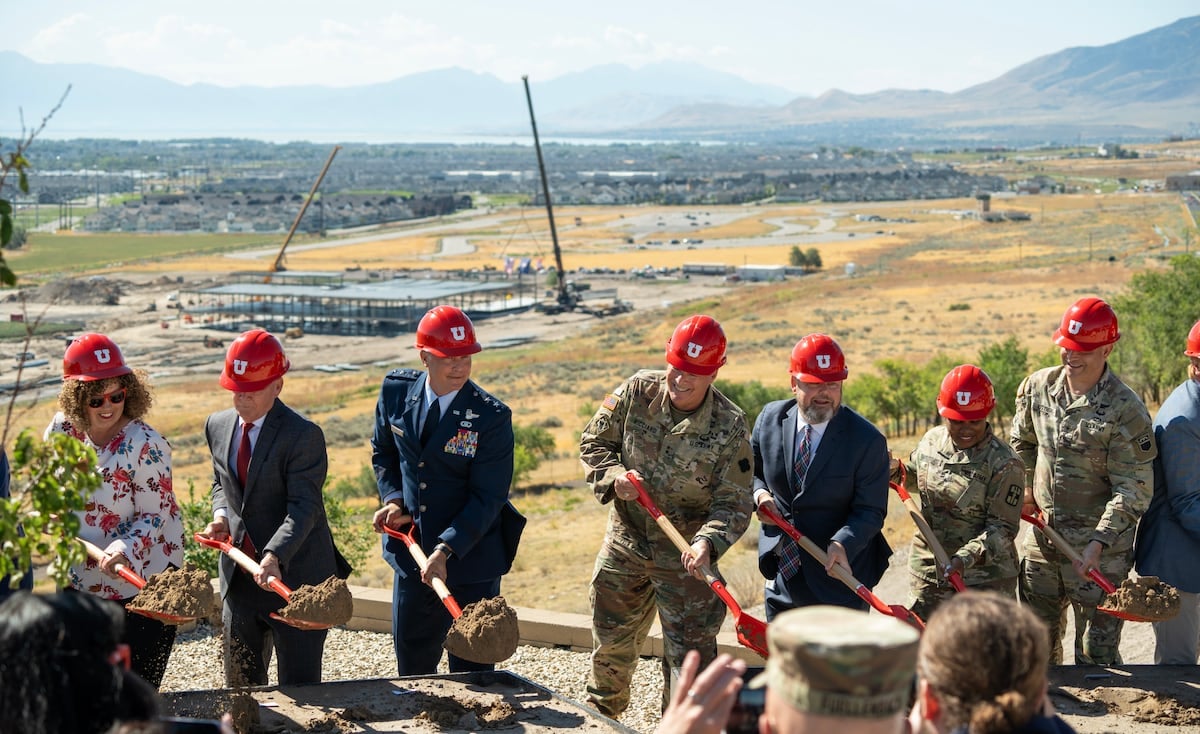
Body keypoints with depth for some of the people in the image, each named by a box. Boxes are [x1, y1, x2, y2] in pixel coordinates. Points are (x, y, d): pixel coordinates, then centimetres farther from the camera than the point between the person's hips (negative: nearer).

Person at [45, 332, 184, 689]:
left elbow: (154, 515, -18)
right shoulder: (62, 430, -3)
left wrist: (122, 552, -32)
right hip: (81, 584, 6)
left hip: (140, 585, -6)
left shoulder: (144, 445, -20)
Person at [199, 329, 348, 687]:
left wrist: (274, 556, -36)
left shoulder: (303, 435, -16)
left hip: (295, 574, -6)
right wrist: (221, 516, -1)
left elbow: (304, 507, -22)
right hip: (240, 573, 6)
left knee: (299, 686, -1)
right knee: (240, 683, 14)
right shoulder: (218, 426, 6)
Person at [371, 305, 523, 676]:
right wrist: (393, 498, -3)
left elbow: (488, 498, -17)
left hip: (472, 560, -4)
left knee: (471, 669, 5)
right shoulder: (396, 391, -4)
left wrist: (446, 550, -25)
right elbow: (383, 450, 14)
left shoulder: (491, 416, -18)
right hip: (410, 550, 4)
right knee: (411, 659, 18)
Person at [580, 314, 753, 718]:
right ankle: (600, 715, 47)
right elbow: (593, 443, 2)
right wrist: (613, 477, -18)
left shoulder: (729, 425, -17)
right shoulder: (638, 391, -10)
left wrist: (709, 541, -33)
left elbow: (734, 502, -15)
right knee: (610, 639, 21)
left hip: (684, 556, -3)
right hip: (625, 541, 3)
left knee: (690, 654, -4)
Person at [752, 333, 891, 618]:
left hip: (837, 575, -4)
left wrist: (842, 544, -32)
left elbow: (870, 511, -13)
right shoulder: (771, 418, -1)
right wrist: (759, 493, -7)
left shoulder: (868, 440, -14)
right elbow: (751, 469, 15)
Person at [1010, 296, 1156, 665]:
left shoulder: (1125, 410, -17)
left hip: (1098, 550, -5)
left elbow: (1133, 490, -17)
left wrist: (1099, 542, -25)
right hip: (1042, 539, 6)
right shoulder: (1037, 387, 0)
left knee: (1096, 654, 0)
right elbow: (1021, 444, 20)